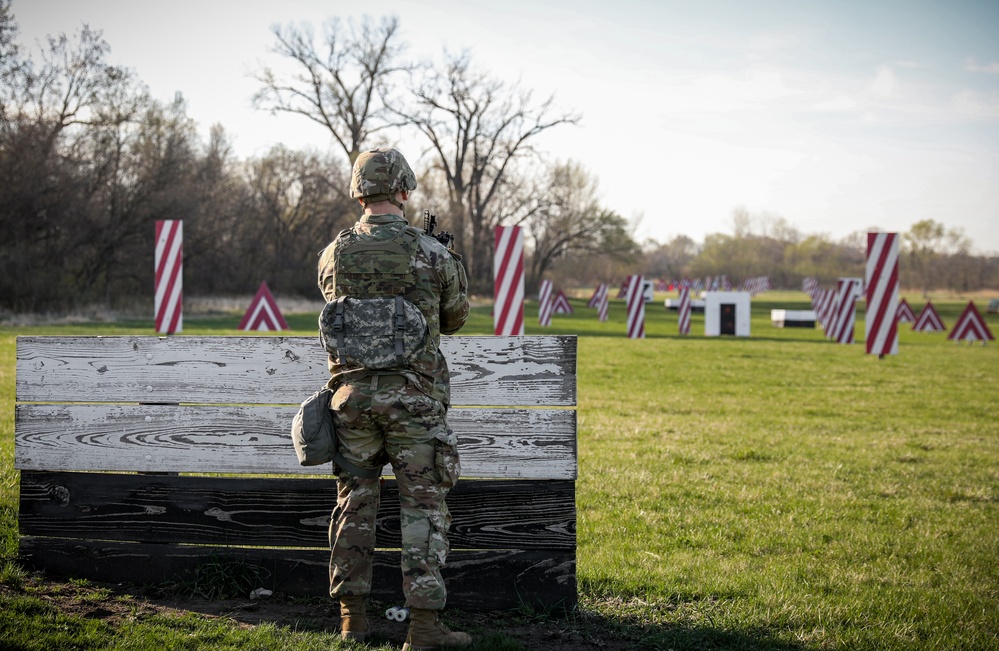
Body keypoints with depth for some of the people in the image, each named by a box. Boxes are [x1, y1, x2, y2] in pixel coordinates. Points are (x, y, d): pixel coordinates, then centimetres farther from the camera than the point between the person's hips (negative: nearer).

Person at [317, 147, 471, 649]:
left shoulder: (332, 256, 2)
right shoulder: (433, 255, -7)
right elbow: (455, 318, 8)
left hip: (352, 393, 3)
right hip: (412, 397, -3)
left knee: (355, 503, 13)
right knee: (423, 507, 2)